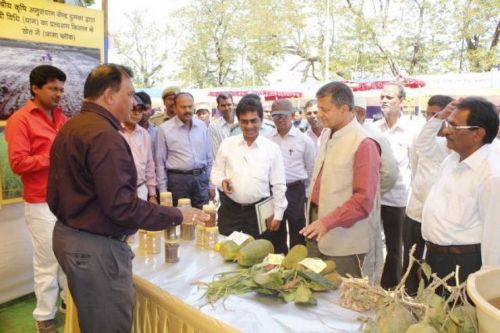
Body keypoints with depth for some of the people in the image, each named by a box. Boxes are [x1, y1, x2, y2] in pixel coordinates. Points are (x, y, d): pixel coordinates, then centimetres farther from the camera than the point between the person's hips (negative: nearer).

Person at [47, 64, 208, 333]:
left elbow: (55, 195, 18)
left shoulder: (69, 128, 11)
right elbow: (121, 206, -26)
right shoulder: (104, 134, -21)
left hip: (67, 236, 10)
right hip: (96, 246, -10)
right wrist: (177, 215, -19)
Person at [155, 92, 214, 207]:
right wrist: (163, 190, -4)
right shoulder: (164, 129, -4)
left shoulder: (202, 126, 7)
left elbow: (209, 157, 12)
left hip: (201, 179, 3)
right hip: (178, 179, -3)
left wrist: (211, 184, 10)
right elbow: (160, 162, -1)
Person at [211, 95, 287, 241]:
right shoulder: (227, 144, 1)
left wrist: (278, 214, 0)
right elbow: (216, 171, 9)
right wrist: (222, 181, -14)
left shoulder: (272, 148, -3)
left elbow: (278, 185, 0)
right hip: (230, 210, 1)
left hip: (260, 211, -1)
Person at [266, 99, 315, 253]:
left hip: (295, 191, -3)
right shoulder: (267, 139, 1)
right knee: (276, 231, 16)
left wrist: (308, 193, 5)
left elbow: (312, 169, 2)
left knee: (297, 234, 7)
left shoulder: (304, 140, -5)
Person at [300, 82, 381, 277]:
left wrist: (327, 222, -25)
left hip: (343, 241, -7)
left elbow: (364, 199, -20)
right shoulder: (326, 135, 7)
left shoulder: (363, 144, -17)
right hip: (317, 232, 7)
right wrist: (313, 216, 12)